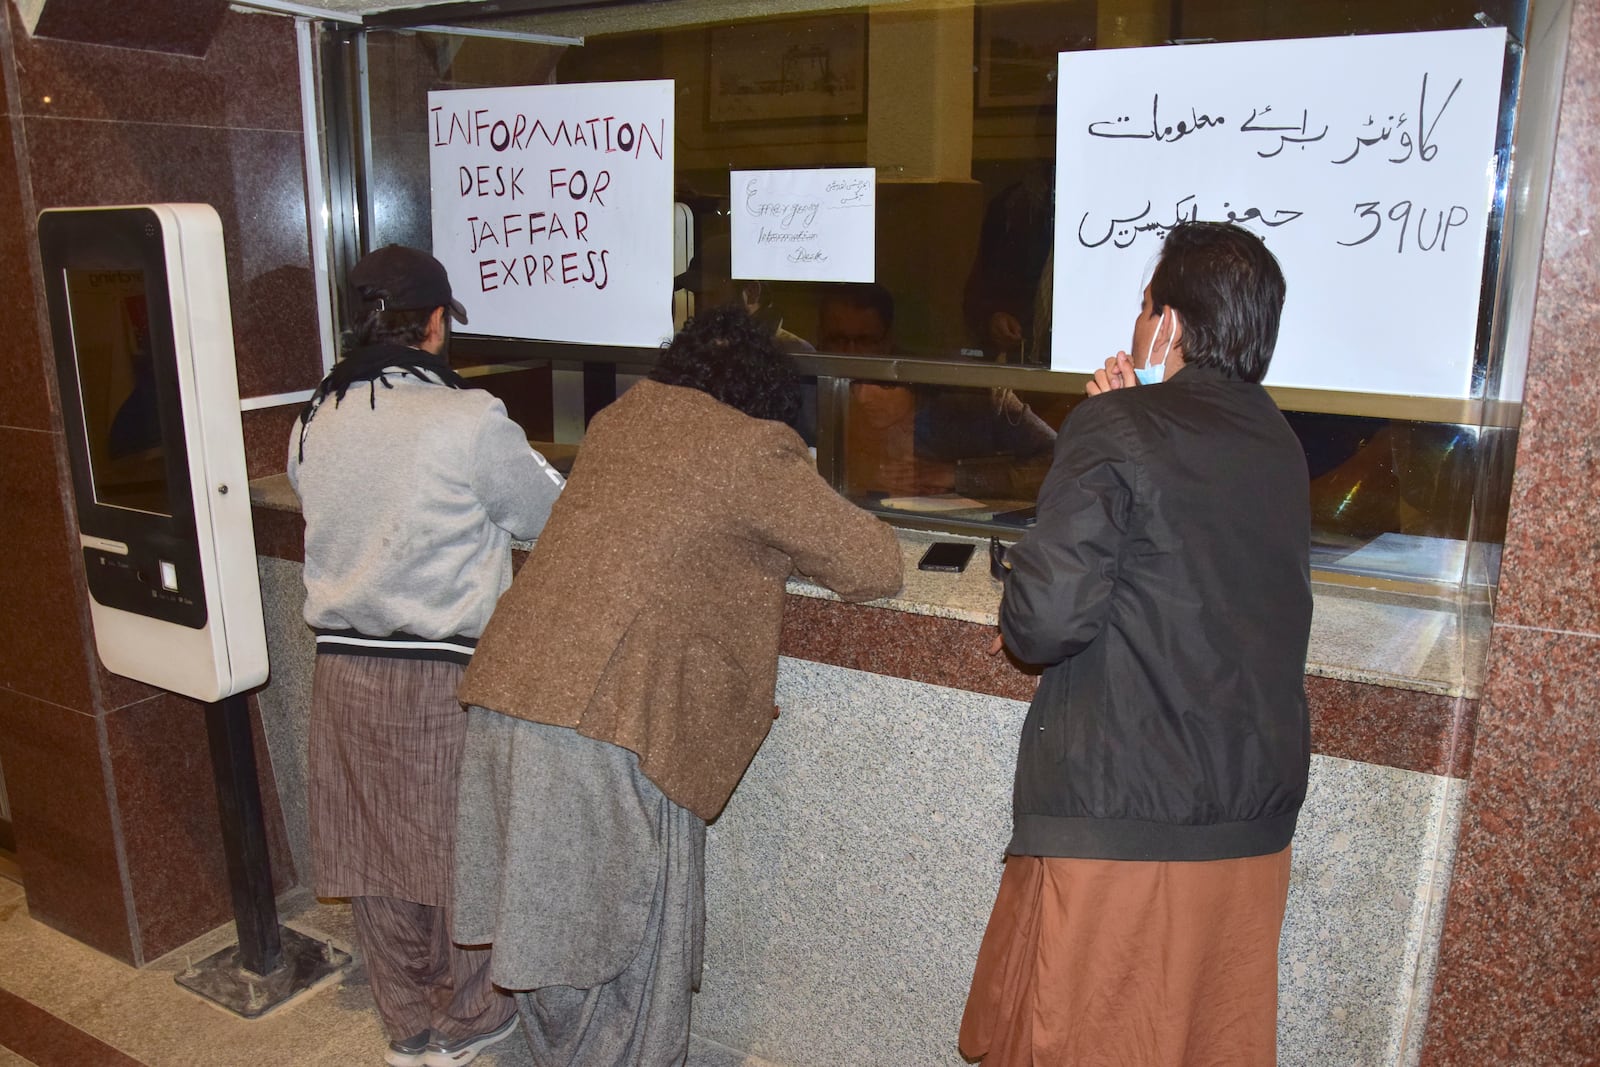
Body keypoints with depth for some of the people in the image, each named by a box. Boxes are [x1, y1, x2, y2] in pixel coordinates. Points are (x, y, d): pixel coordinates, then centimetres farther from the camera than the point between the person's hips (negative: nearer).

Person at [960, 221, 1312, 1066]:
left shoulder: (1118, 429, -12)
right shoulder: (1279, 446, 10)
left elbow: (1047, 616, -22)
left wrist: (1016, 627, 1)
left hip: (1117, 817, -7)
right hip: (1254, 822, 7)